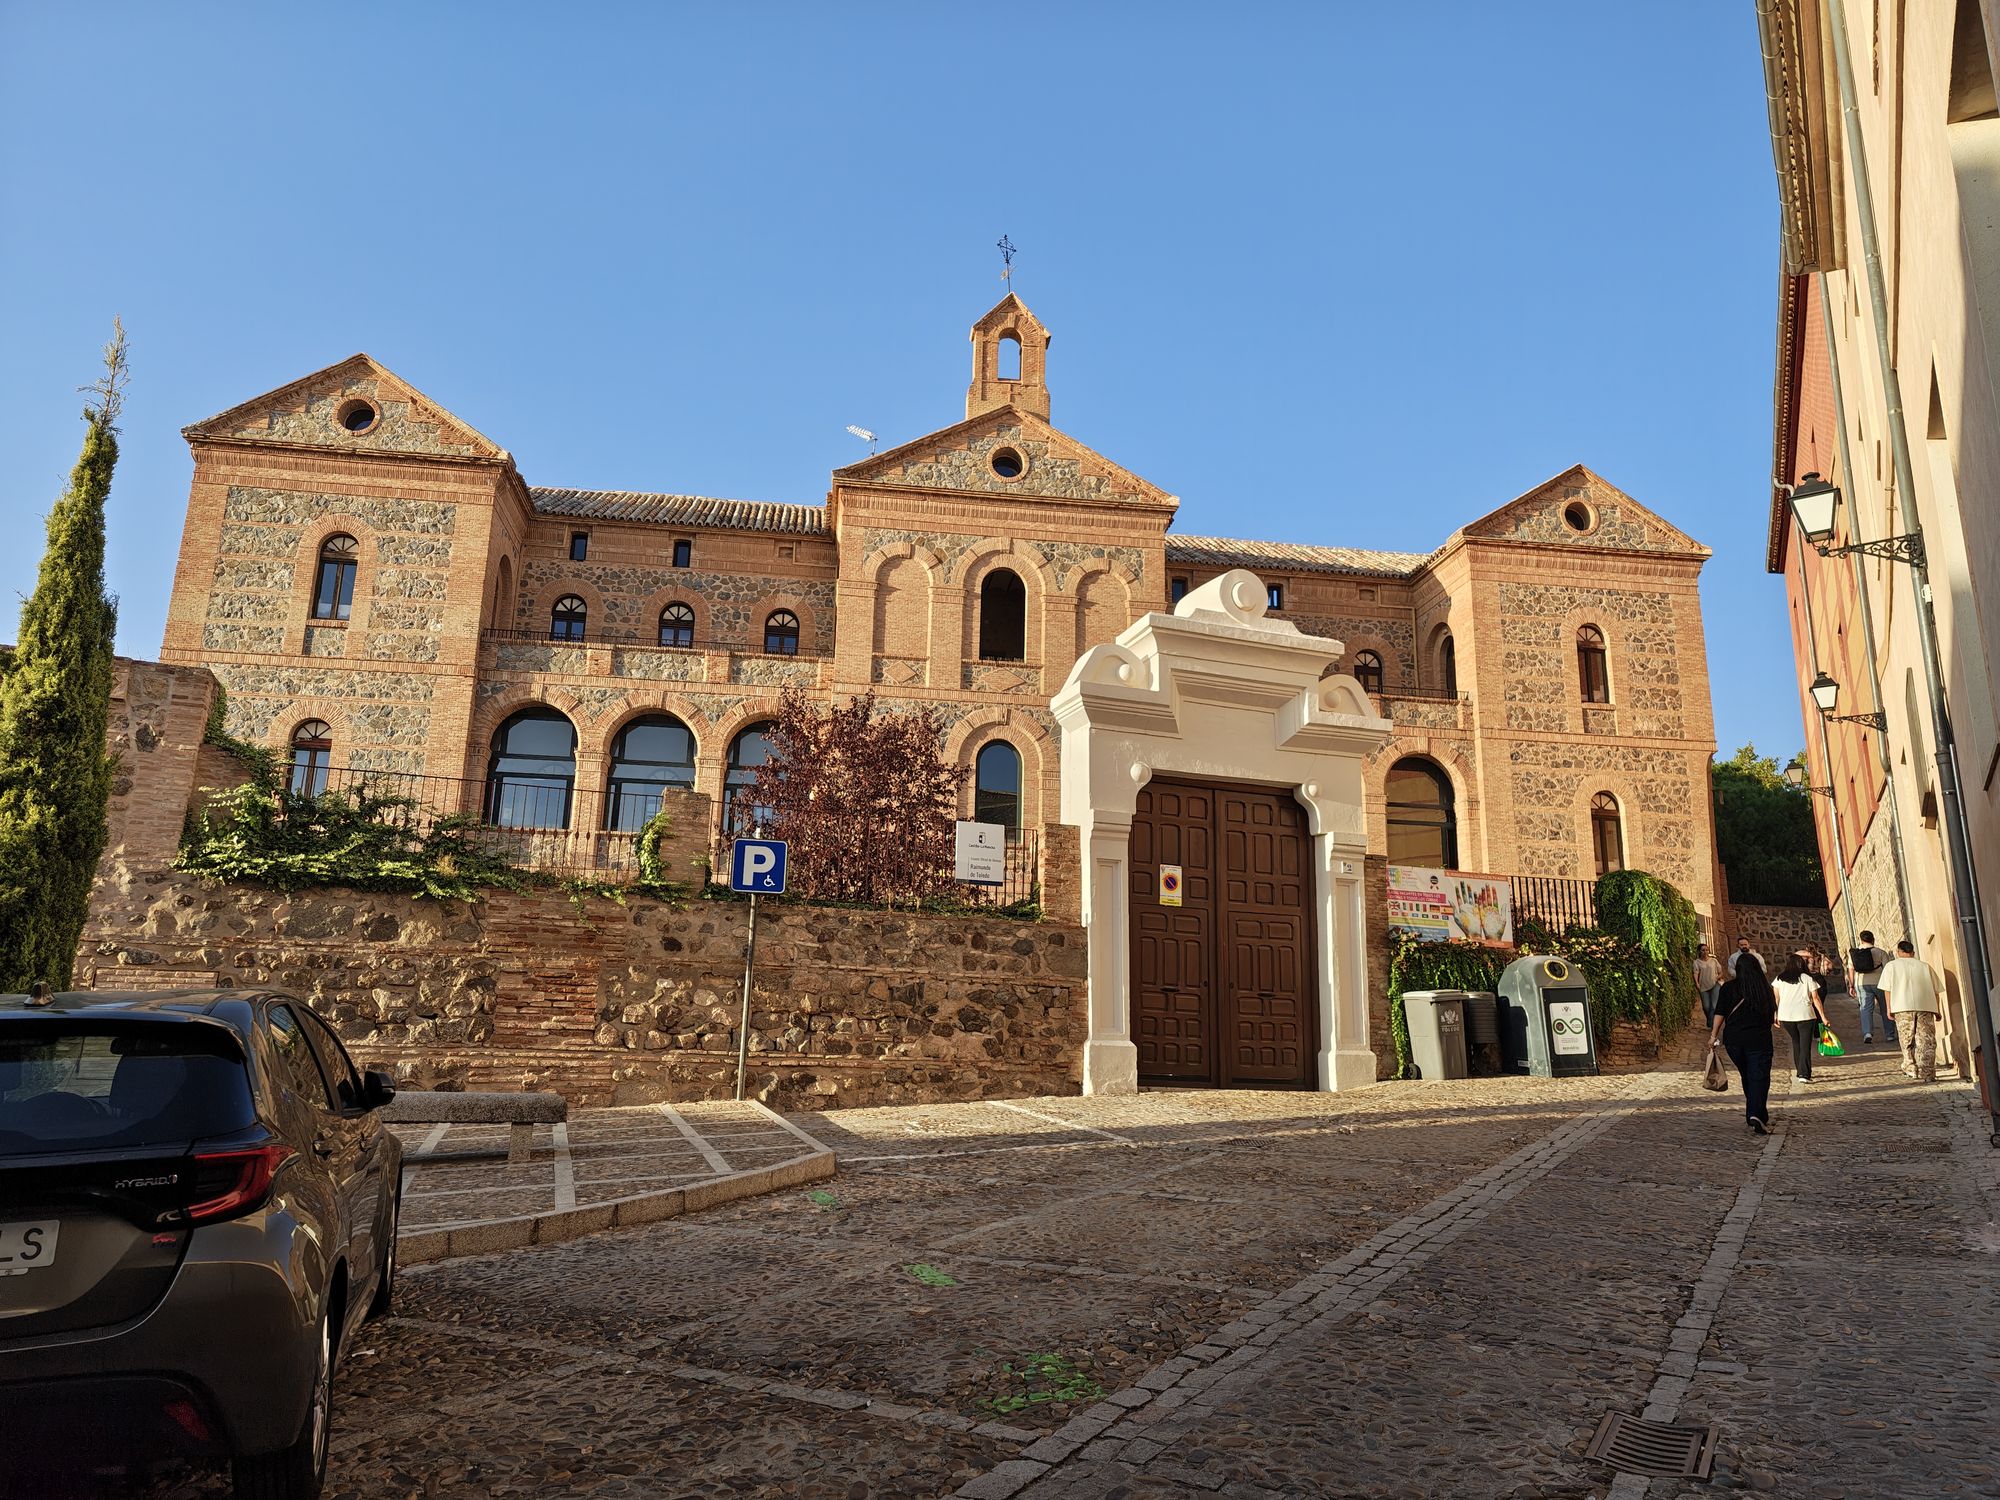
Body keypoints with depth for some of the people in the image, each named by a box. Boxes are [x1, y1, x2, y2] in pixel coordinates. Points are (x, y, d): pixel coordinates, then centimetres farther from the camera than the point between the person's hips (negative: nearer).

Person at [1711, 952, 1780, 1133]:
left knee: (1746, 1077, 17)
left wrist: (1714, 1035, 0)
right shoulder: (1765, 988, -3)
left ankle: (1755, 1114, 25)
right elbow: (1772, 1013, 7)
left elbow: (1720, 1013, -6)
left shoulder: (1729, 988, -5)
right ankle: (1757, 1114, -20)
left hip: (1733, 1039, 1)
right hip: (1759, 1040, -1)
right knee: (1759, 1077, -3)